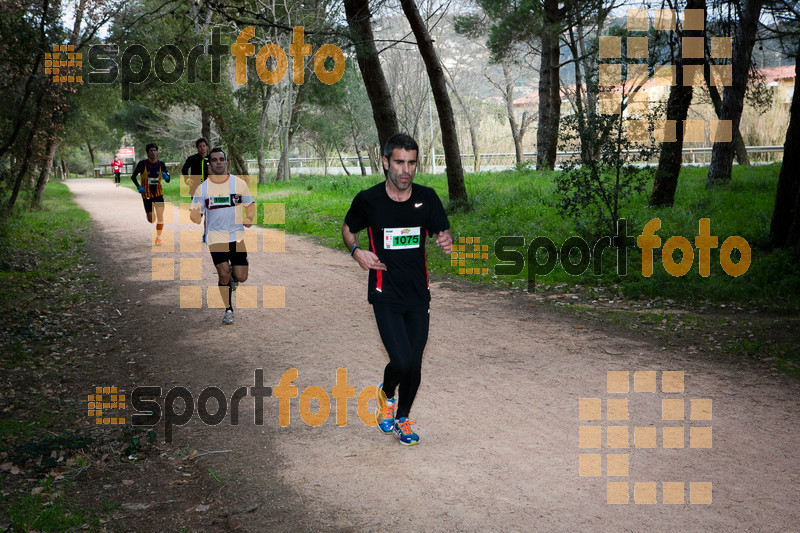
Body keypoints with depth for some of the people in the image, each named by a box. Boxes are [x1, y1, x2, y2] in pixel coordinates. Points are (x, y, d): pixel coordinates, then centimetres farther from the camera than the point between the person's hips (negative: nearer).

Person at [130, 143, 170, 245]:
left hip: (158, 193, 1)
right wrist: (138, 187, -15)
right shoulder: (142, 164, -10)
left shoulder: (161, 164, -3)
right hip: (146, 194, -1)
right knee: (151, 220, 0)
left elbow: (168, 180, 2)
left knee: (160, 216, -11)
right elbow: (133, 176, 0)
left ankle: (158, 237, 5)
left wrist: (166, 177, -21)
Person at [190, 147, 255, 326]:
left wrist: (249, 218, -7)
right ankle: (228, 310, 10)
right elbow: (196, 217, 3)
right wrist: (194, 216, -21)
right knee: (223, 274, -11)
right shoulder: (202, 188, 0)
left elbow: (250, 204, 13)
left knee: (241, 278, -4)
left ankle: (232, 279, 34)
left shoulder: (239, 183, 1)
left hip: (237, 235, 1)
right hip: (215, 236, -1)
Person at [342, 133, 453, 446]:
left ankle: (402, 419, 32)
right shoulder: (368, 200, -6)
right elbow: (348, 229, 11)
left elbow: (442, 231, 7)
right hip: (385, 295, -3)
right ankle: (386, 394, 20)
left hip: (418, 294, 3)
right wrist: (356, 251, -9)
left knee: (414, 366, 8)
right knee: (401, 362, -15)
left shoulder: (426, 197, 0)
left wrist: (446, 240, -18)